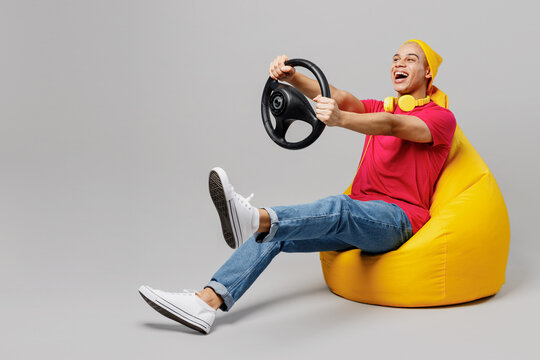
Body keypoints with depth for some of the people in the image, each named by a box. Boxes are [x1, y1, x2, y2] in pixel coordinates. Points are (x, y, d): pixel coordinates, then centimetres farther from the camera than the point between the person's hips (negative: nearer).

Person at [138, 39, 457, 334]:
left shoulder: (441, 116, 3)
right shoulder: (381, 109, 23)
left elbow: (393, 125, -21)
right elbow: (341, 98, 1)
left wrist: (339, 119, -41)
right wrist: (292, 76, -19)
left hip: (398, 219, -6)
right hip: (358, 215, 6)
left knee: (339, 207, -38)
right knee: (275, 231, -15)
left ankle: (256, 219, -66)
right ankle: (208, 301, -27)